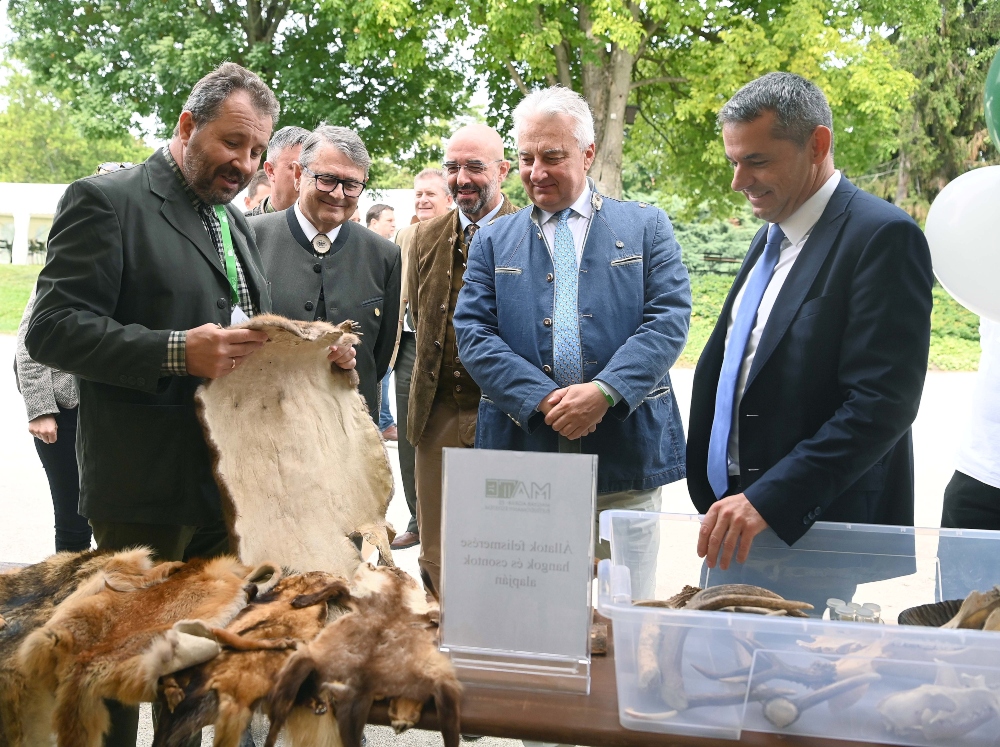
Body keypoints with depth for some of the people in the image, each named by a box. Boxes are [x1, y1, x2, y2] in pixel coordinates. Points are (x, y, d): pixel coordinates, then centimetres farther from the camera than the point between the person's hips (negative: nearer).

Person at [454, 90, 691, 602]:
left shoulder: (646, 228, 9)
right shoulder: (492, 242, 13)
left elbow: (669, 319, -3)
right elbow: (473, 333, 1)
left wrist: (605, 391, -17)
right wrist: (542, 400, -13)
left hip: (626, 450, -1)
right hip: (522, 450, 1)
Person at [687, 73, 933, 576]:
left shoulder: (883, 236, -13)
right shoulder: (771, 238, 14)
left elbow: (882, 402, -20)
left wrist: (768, 499, -24)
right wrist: (711, 496, 9)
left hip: (826, 533, -7)